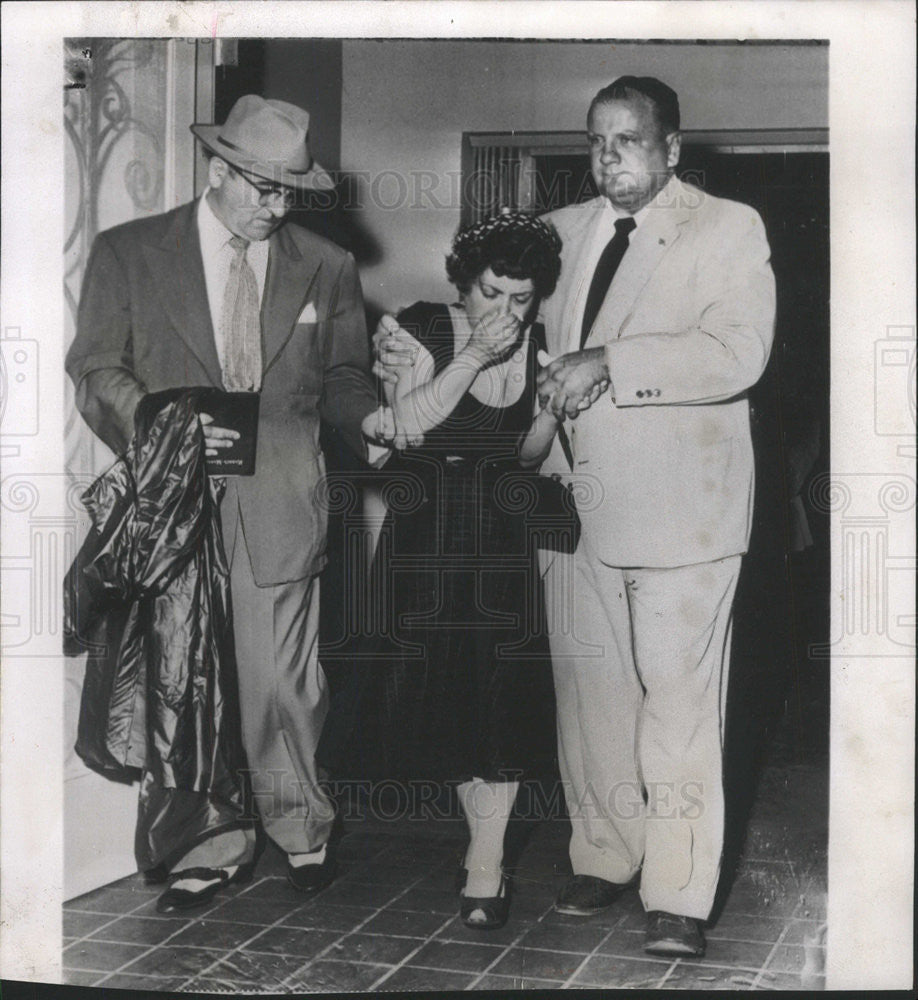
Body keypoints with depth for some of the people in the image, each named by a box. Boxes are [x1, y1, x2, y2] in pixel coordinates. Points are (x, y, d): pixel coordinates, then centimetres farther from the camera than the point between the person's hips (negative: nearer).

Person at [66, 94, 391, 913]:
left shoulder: (326, 268, 10)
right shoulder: (127, 253, 5)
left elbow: (340, 375, 17)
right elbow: (95, 367, 2)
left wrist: (366, 417, -5)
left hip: (279, 504, 0)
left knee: (280, 681, 3)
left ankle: (300, 828, 27)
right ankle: (213, 849, 22)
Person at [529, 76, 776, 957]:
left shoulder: (728, 229, -1)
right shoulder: (562, 231, 15)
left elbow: (738, 354, -15)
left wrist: (611, 364, -20)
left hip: (678, 505, -5)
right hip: (576, 499, 5)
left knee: (679, 703, -3)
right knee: (589, 692, 10)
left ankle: (678, 897, 5)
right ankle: (603, 859, 25)